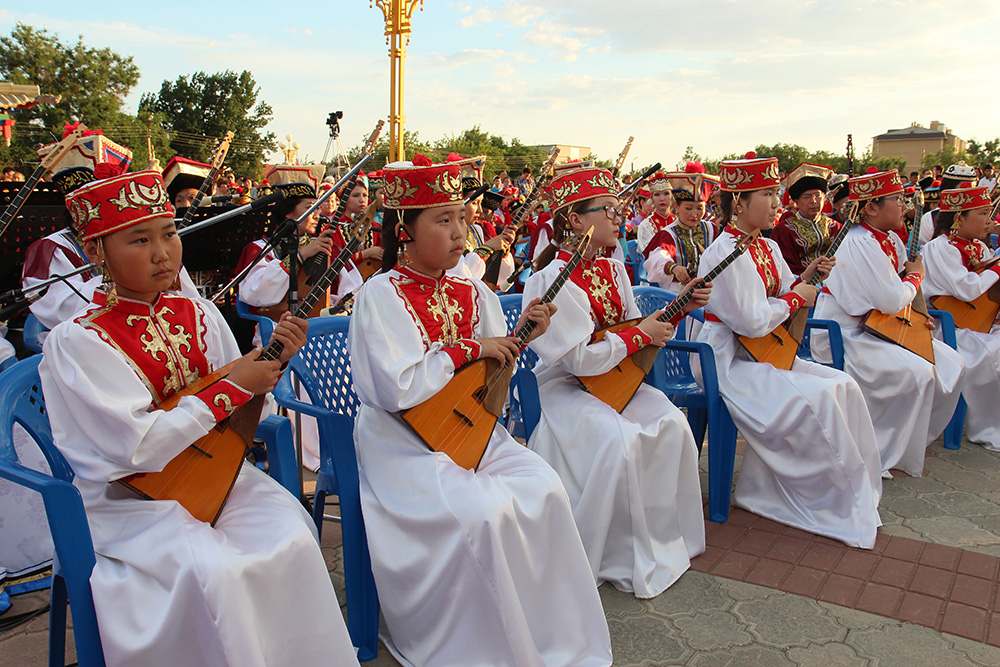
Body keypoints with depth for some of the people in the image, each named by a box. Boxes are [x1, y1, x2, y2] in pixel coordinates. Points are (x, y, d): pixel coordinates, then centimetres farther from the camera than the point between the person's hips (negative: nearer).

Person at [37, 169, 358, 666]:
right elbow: (142, 447, -18)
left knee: (290, 537, -20)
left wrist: (274, 362, -9)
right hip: (133, 499, -4)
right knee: (213, 568, -29)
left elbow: (239, 413, 8)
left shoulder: (198, 314, 3)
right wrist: (232, 387, -17)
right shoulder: (76, 341, -10)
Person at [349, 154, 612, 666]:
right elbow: (398, 390, -21)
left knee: (545, 489, -15)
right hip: (405, 444, -6)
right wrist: (469, 349, -16)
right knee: (486, 510, -27)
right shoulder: (380, 296, -11)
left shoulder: (472, 292, 7)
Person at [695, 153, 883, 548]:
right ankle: (844, 502, -1)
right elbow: (753, 322, -23)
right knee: (818, 397, -20)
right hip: (728, 361, -9)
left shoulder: (767, 248, 11)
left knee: (843, 385, -2)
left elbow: (784, 295, 19)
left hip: (764, 353, 9)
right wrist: (795, 298, -9)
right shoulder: (727, 252, -18)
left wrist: (807, 277, 1)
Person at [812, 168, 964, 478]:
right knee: (916, 372, -26)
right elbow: (891, 301, -25)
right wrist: (915, 277, -5)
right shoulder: (858, 244, -20)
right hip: (842, 336, -10)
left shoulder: (891, 240, 10)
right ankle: (879, 453, -10)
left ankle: (912, 438, 17)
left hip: (876, 328, 10)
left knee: (950, 364, 4)